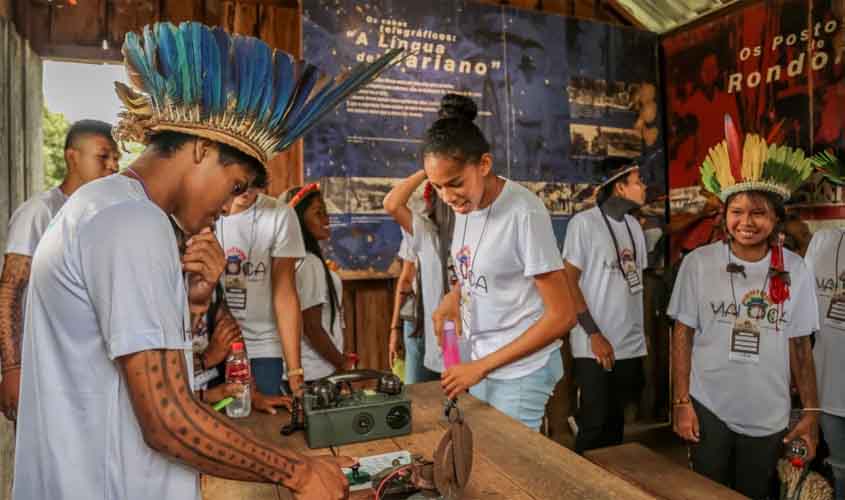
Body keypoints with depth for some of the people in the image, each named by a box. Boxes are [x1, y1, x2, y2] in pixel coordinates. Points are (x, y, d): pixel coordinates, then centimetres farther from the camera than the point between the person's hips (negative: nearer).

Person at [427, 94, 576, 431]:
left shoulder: (524, 213, -22)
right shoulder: (464, 205, -1)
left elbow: (562, 316, -19)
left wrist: (482, 367, -18)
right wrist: (454, 295, -5)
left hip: (521, 370, -6)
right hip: (481, 363, 7)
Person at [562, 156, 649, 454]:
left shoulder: (633, 225, 11)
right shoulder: (584, 222, -9)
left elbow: (636, 281, 17)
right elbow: (569, 282, -11)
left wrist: (641, 334, 12)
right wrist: (595, 334, -15)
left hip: (630, 345, 6)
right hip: (596, 346, -6)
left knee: (616, 421, 15)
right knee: (595, 424, 1)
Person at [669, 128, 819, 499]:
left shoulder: (794, 271, -3)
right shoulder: (698, 262, -9)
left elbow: (799, 345, 3)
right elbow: (683, 334, -5)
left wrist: (811, 411, 2)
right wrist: (681, 402, -6)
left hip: (769, 416, 2)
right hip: (708, 408, -1)